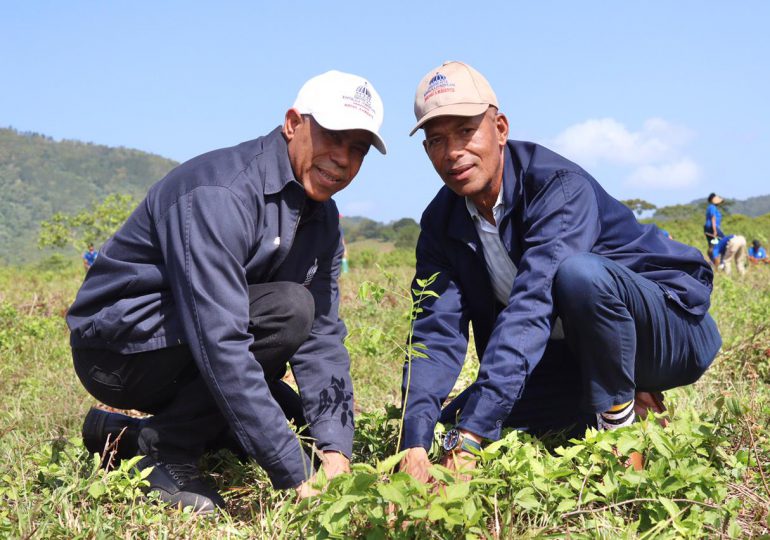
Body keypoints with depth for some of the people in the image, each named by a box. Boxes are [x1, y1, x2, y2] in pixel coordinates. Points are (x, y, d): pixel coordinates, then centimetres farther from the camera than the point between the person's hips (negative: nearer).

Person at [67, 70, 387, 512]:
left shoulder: (323, 220, 2)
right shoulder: (219, 195, -27)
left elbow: (323, 336, -1)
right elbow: (219, 343, -35)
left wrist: (335, 451, -16)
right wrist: (296, 475, -35)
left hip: (181, 360, 9)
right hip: (119, 344, -9)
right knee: (288, 308, -26)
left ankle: (125, 436, 12)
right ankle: (166, 453, -12)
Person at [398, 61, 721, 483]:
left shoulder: (558, 185, -26)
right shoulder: (440, 223, -5)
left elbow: (531, 307, -38)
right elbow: (436, 332, -16)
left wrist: (470, 435, -46)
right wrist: (415, 444, -32)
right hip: (570, 359, 7)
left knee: (578, 273, -37)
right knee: (448, 426, -7)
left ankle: (620, 429, -16)